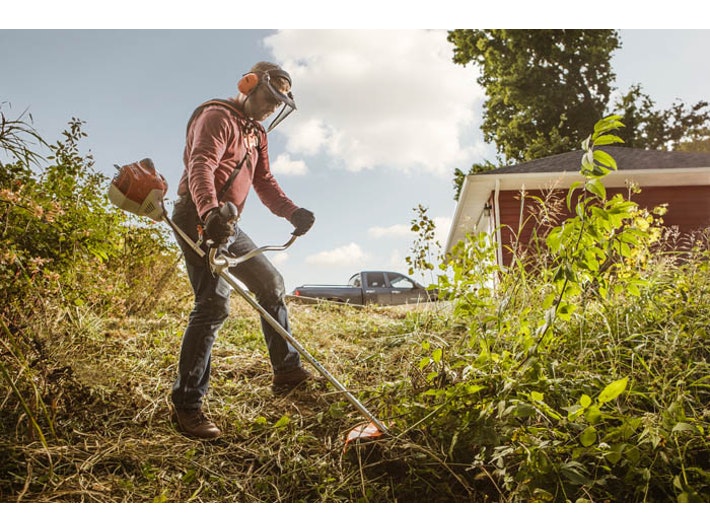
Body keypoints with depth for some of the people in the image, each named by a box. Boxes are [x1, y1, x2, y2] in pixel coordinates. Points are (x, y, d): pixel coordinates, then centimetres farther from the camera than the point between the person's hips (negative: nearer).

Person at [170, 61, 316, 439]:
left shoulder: (257, 135, 23)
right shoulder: (217, 117, -6)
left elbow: (265, 184, 13)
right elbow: (200, 166, -24)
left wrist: (293, 212, -7)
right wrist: (209, 212, -44)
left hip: (226, 224, 10)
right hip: (198, 219, -10)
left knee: (270, 283, 12)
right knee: (214, 304, -18)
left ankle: (287, 371, 21)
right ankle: (186, 404, -12)